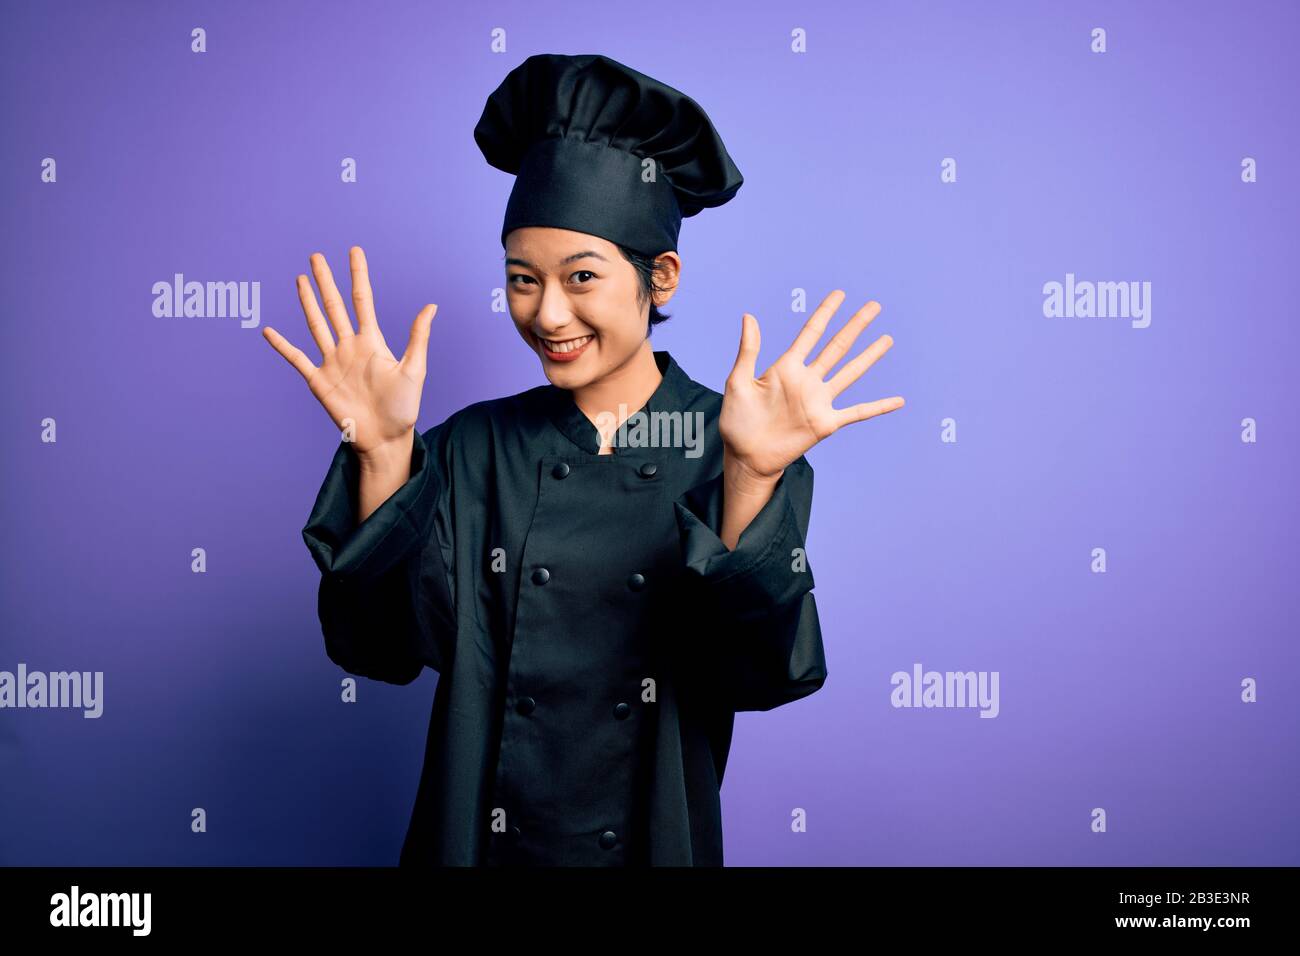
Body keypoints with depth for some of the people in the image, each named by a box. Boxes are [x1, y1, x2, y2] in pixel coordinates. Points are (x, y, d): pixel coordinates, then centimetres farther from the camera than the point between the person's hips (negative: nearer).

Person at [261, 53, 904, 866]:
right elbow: (383, 645, -14)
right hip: (474, 839, 2)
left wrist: (752, 477, -34)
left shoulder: (728, 448, -12)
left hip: (655, 842, -1)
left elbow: (758, 675, -21)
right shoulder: (476, 448, -6)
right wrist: (382, 453, -25)